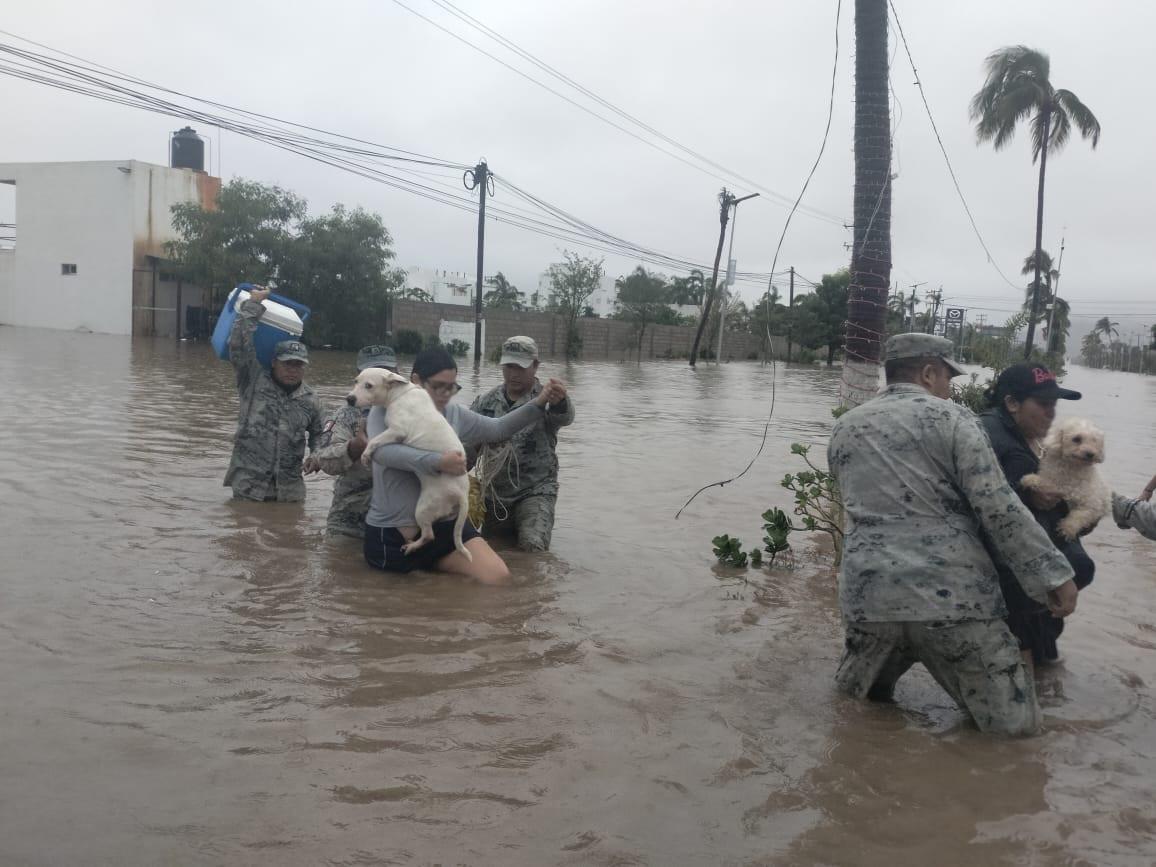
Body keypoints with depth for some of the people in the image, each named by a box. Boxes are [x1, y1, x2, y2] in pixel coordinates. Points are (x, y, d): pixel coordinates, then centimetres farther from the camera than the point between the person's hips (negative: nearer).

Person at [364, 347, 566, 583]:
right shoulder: (385, 411, -7)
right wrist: (437, 462, -36)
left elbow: (499, 428, 14)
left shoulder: (455, 414, 6)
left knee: (498, 576, -12)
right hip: (391, 532, -3)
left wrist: (540, 402, 2)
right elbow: (381, 451, -26)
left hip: (444, 524, 4)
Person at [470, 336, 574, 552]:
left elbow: (564, 417, -31)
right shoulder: (485, 402, 5)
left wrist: (560, 400, -57)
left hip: (535, 492, -5)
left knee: (533, 546, -26)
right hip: (493, 494, 5)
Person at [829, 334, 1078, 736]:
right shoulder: (951, 418, -1)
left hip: (869, 592, 5)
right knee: (1014, 721, 9)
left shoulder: (844, 428, 14)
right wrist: (1054, 574, -4)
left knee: (855, 692, 30)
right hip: (952, 592, -4)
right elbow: (999, 508, -8)